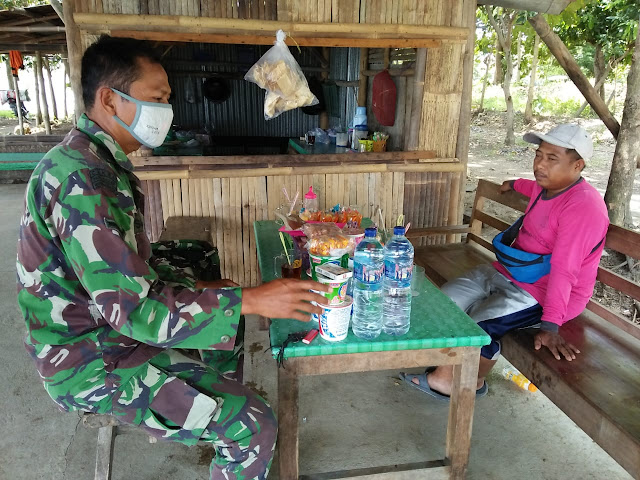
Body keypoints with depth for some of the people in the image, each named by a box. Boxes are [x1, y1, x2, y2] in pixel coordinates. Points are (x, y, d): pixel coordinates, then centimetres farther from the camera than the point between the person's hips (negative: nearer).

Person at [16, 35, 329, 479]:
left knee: (231, 333, 25)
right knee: (254, 427, -17)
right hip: (94, 363, -10)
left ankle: (222, 444, 41)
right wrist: (250, 300, -28)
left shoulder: (99, 164, 7)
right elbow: (132, 308, -31)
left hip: (110, 327, 10)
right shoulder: (81, 179, -28)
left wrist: (194, 286, 3)